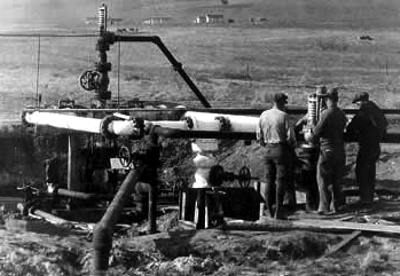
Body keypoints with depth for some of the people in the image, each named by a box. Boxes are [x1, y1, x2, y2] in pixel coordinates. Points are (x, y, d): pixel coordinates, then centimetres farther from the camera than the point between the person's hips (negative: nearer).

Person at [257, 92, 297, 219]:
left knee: (269, 180, 12)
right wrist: (292, 146, 7)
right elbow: (290, 136, -11)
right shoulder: (283, 116, -11)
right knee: (281, 180, -1)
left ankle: (270, 211, 15)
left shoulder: (263, 115, 5)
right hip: (281, 149, -6)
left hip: (268, 150, 6)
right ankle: (278, 212, -3)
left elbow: (259, 136, 9)